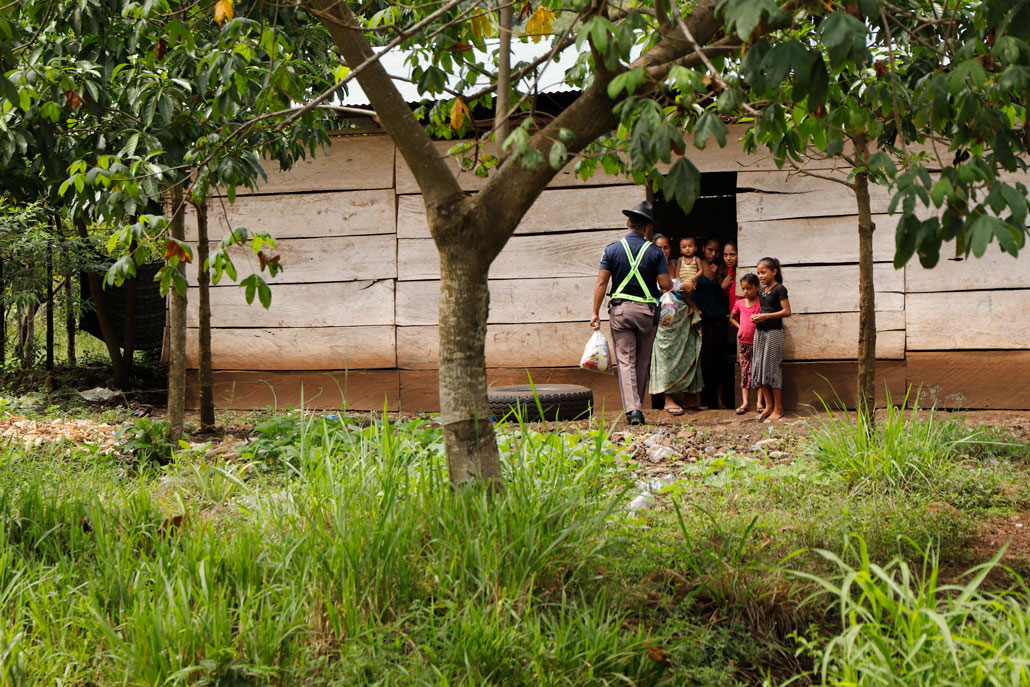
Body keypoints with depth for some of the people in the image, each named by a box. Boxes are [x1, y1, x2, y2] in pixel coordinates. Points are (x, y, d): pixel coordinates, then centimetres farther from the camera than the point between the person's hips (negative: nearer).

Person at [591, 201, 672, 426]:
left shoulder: (612, 249, 2)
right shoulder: (655, 251, -1)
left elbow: (601, 283, -3)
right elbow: (665, 284, -6)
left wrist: (596, 312, 1)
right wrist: (671, 286, 18)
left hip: (620, 309, 0)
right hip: (647, 310, 0)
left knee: (625, 361, -3)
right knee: (643, 362, 12)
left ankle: (632, 409, -15)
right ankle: (638, 406, 18)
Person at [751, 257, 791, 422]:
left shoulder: (779, 289, -9)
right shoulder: (761, 291, 14)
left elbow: (786, 311, -15)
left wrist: (765, 316, -19)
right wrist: (756, 317, 3)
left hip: (774, 332, -8)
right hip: (760, 332, 8)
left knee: (773, 368, -6)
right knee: (759, 368, 7)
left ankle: (778, 408, 1)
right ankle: (769, 405, 15)